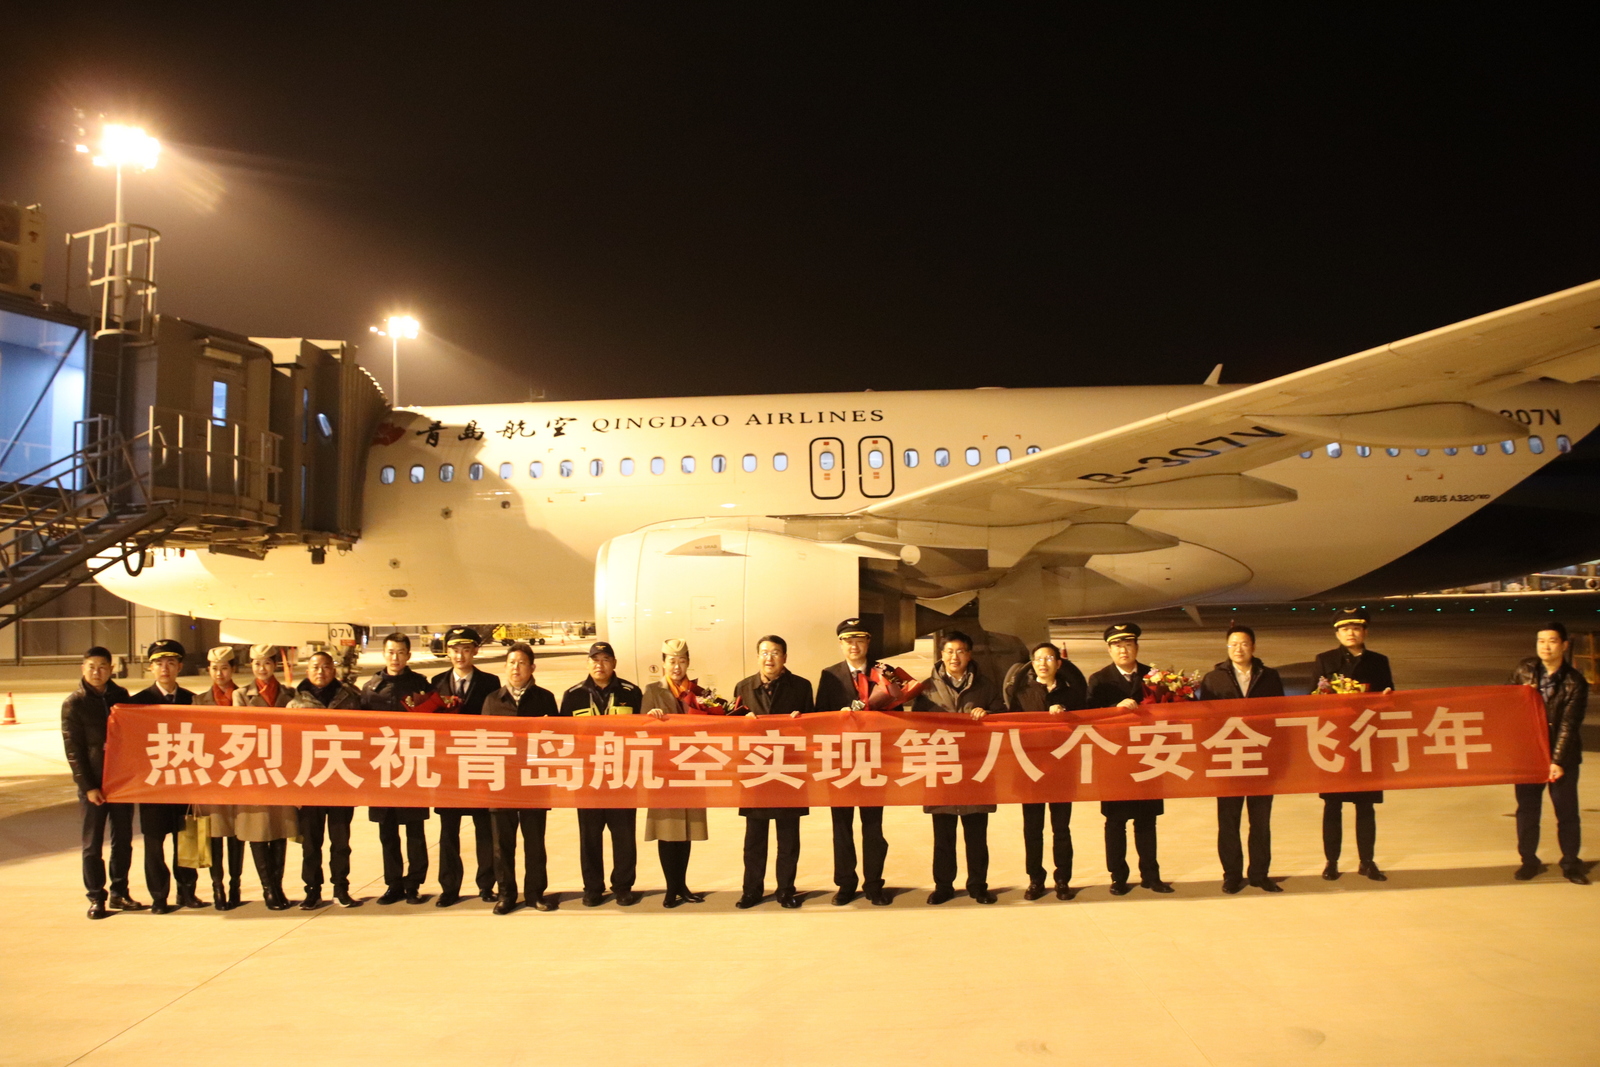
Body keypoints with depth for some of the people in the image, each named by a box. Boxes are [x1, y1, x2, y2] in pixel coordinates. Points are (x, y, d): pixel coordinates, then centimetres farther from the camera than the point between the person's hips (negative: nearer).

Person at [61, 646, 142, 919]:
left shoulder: (120, 695, 6)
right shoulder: (73, 703, -4)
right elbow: (73, 750, -5)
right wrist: (88, 786, -11)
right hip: (93, 784, -3)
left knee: (123, 840, 9)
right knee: (92, 844, 4)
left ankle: (119, 892, 19)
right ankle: (96, 898, 13)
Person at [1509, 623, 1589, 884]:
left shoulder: (1575, 683, -12)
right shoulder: (1525, 669, -2)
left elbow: (1568, 726, -16)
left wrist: (1558, 761, -20)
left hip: (1563, 757, -3)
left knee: (1567, 811, 5)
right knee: (1527, 809, 7)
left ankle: (1571, 863, 20)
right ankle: (1529, 861, 19)